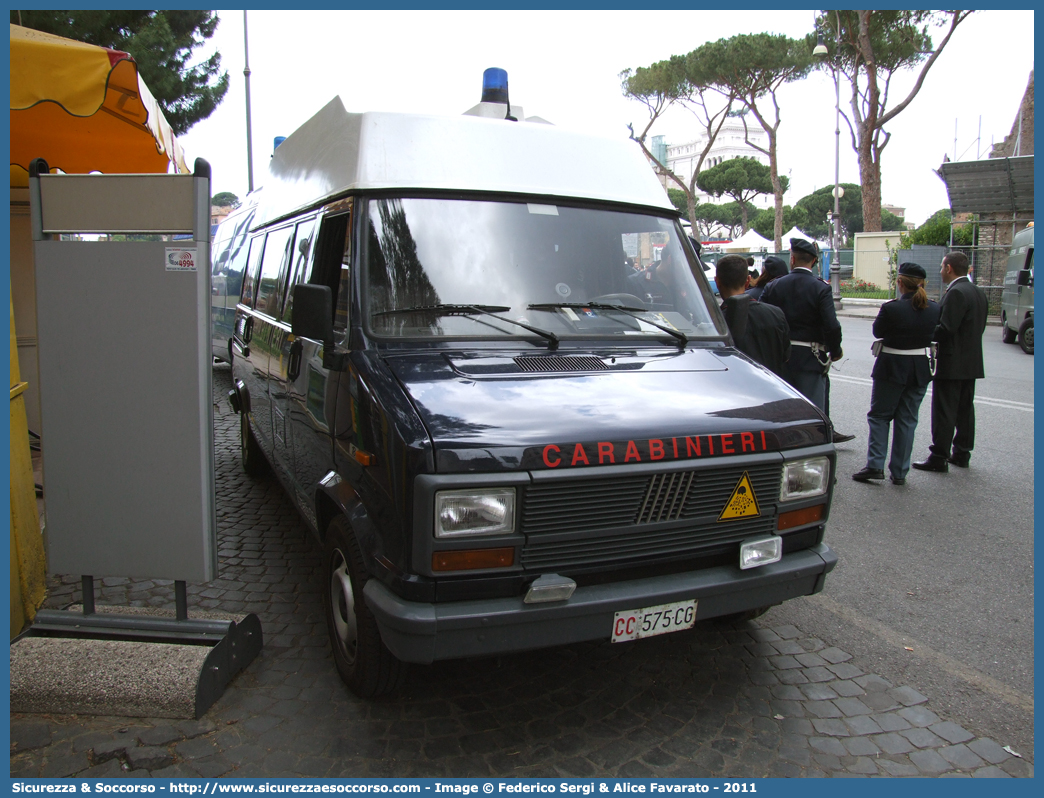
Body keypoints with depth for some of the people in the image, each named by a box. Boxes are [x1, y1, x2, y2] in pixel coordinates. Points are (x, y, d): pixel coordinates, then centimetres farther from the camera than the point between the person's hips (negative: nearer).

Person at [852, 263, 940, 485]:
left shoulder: (891, 308, -19)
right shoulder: (934, 309, -4)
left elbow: (877, 331, -4)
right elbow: (933, 334, 8)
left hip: (892, 368, -4)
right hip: (921, 369, 4)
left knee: (879, 415, 9)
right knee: (907, 420, 11)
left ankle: (875, 465, 0)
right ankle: (900, 472, 14)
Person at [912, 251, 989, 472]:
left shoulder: (956, 293, -18)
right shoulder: (978, 292, 12)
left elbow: (946, 329, -24)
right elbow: (980, 327, 15)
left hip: (951, 363, -9)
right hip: (972, 362, 9)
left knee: (944, 412, -4)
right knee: (965, 409, 15)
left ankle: (939, 458, -1)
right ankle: (962, 453, 23)